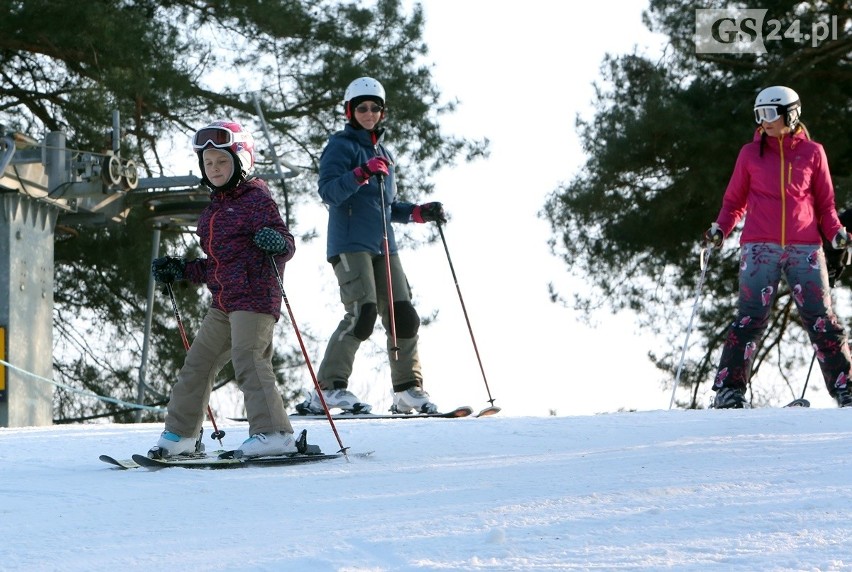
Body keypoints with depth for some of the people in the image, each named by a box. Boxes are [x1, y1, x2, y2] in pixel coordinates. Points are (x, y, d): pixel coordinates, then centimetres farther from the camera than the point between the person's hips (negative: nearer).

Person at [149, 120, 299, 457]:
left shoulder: (256, 199, -5)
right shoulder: (214, 208, 20)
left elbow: (285, 245, -12)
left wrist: (276, 243, -35)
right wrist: (179, 271, 21)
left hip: (254, 298, -9)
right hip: (222, 303, 9)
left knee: (248, 360, -21)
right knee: (197, 363, 12)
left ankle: (273, 434, -24)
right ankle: (179, 435, 22)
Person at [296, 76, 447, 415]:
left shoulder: (384, 155, 24)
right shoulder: (341, 146, 0)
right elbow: (329, 193, -14)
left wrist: (419, 213, 15)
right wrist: (362, 173, -25)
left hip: (382, 247, 7)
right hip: (350, 244, -7)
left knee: (403, 316, -1)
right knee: (363, 311, -20)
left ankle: (408, 391, 6)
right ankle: (328, 388, -17)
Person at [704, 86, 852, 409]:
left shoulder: (812, 153, 10)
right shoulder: (751, 154, 11)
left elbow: (825, 204, 14)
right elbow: (734, 201, 16)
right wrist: (720, 229, -1)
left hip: (805, 248, 0)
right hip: (760, 247, 0)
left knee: (821, 318, -5)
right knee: (751, 318, -8)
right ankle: (728, 389, -6)